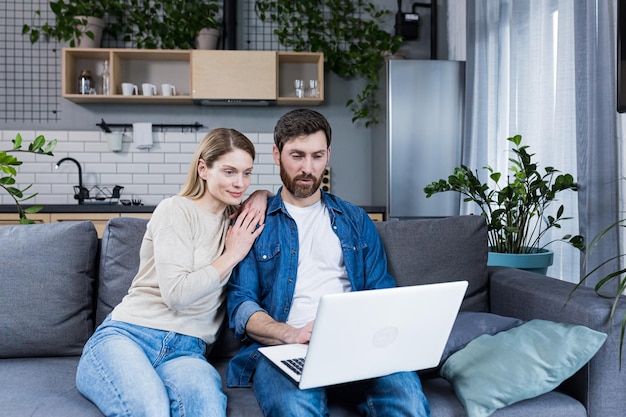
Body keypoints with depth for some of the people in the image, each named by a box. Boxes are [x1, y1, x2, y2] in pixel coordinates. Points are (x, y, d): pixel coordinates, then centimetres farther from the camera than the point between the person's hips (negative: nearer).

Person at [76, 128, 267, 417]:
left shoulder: (236, 222, 16)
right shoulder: (175, 211, -2)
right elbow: (176, 293, -12)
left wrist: (260, 199, 9)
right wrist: (231, 256, -3)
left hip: (186, 351, 4)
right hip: (127, 335, -4)